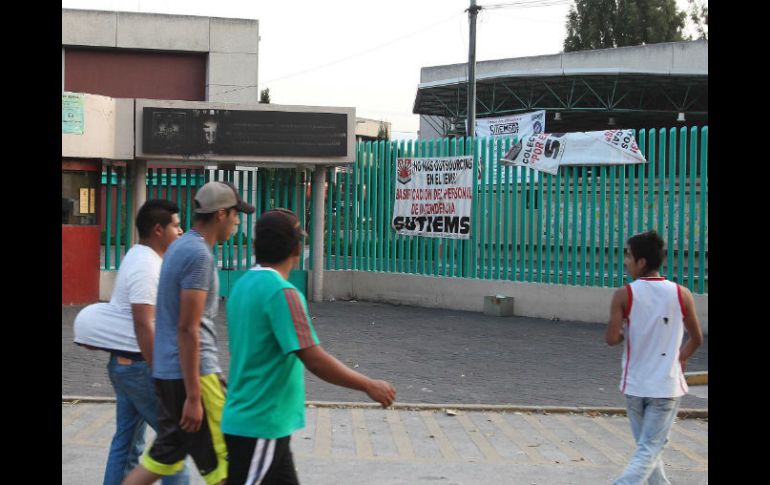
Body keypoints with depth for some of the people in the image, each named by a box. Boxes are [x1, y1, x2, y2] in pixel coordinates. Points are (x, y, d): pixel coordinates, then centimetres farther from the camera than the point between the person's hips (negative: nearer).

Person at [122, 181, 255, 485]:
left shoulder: (181, 247, 14)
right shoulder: (199, 255, -17)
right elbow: (187, 329, -21)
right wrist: (193, 397, -21)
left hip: (168, 370, 10)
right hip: (191, 372, -10)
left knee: (165, 456, 15)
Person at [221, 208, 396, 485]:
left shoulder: (243, 285, 8)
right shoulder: (281, 292, -19)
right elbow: (313, 359, -23)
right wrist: (369, 386, -13)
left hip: (245, 418, 9)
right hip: (260, 426, -9)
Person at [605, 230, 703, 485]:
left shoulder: (624, 295, -8)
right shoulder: (681, 294, -3)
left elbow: (612, 338, -14)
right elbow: (697, 339, 7)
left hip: (634, 385, 1)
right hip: (667, 386, -1)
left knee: (647, 446, 19)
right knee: (650, 450, -1)